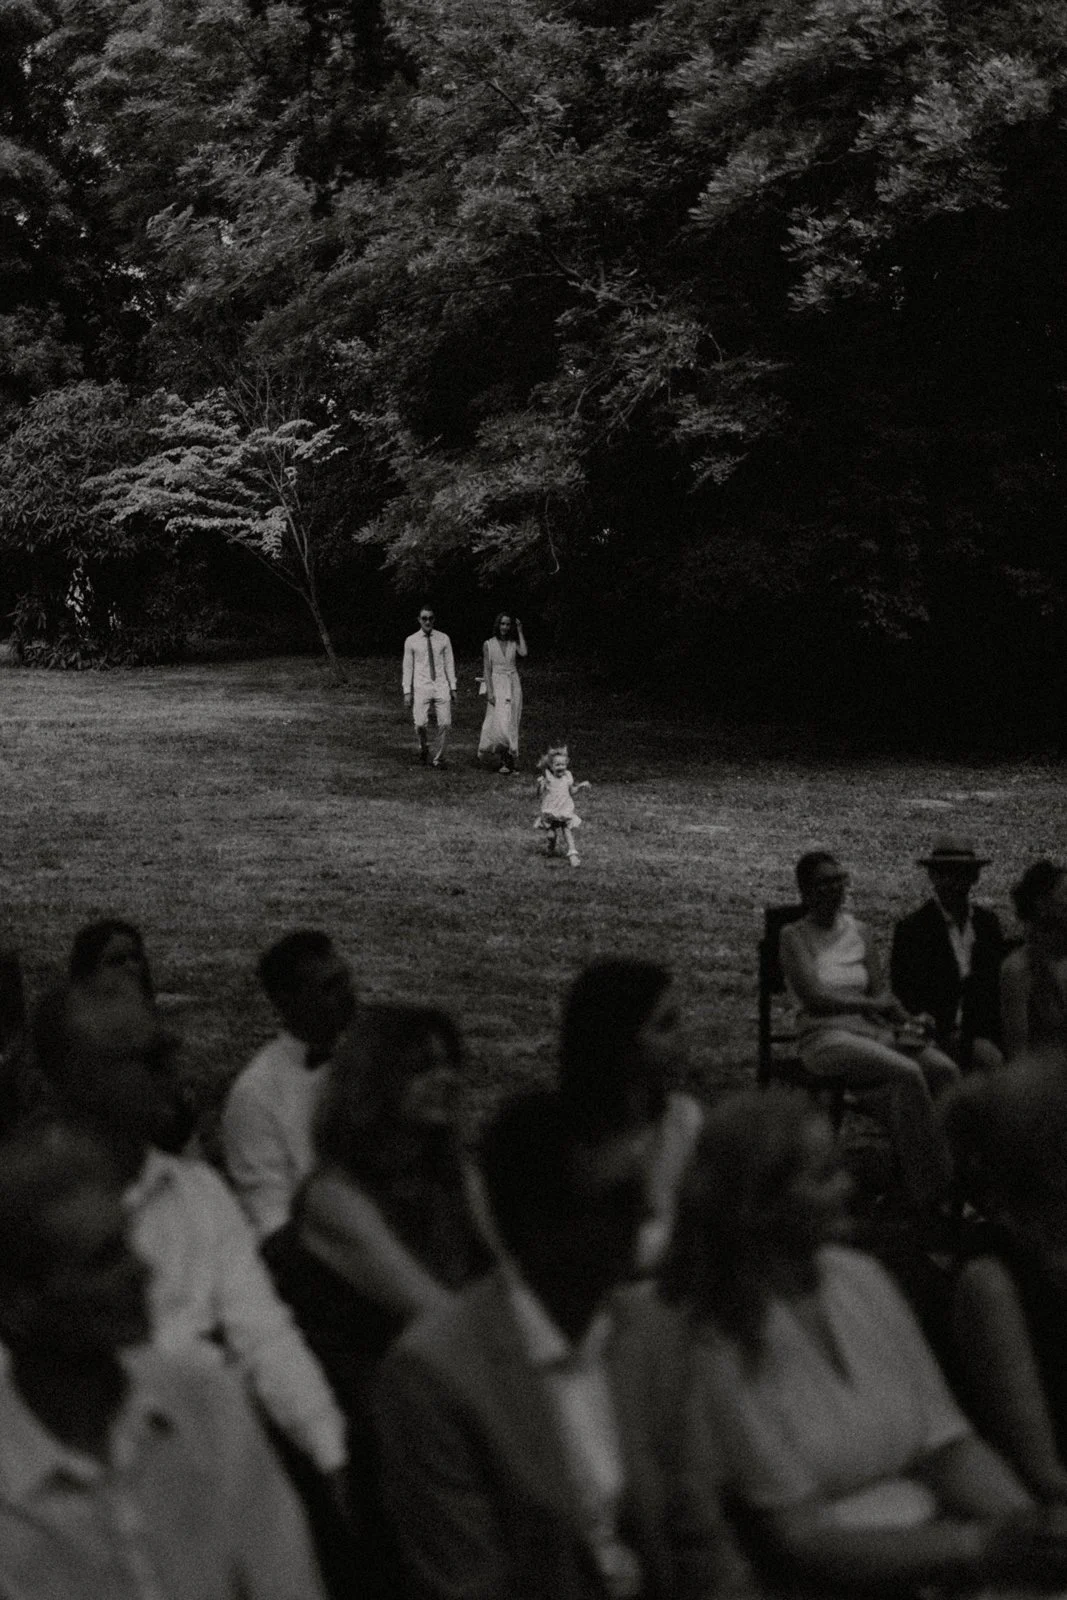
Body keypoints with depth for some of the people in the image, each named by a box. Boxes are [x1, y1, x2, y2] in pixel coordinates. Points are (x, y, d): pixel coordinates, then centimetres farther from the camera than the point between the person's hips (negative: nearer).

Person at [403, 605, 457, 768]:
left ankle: (439, 758, 8)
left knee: (445, 724, -6)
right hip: (421, 687, -1)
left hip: (441, 686, 1)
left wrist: (453, 687, 5)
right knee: (420, 724, -12)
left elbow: (449, 663, 9)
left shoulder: (443, 639, 7)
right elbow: (408, 667, 6)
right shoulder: (411, 641, 4)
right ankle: (424, 747, 18)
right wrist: (407, 691, 2)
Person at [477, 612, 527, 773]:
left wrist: (520, 632, -6)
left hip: (513, 685, 2)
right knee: (500, 722, -13)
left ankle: (511, 761, 7)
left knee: (511, 723, 2)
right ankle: (503, 760, -7)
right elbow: (487, 670, -1)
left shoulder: (514, 643, 7)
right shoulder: (489, 644, 1)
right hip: (496, 685, -2)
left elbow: (524, 653, -14)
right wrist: (489, 691, -11)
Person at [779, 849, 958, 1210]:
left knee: (945, 1070, -20)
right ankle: (926, 1190, -26)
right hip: (824, 1038, -6)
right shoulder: (795, 937, 2)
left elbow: (883, 993, 11)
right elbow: (814, 997, -10)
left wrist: (907, 1024, -8)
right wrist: (870, 1004, -2)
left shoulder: (859, 933, 18)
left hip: (873, 1031, 6)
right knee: (906, 1072, -31)